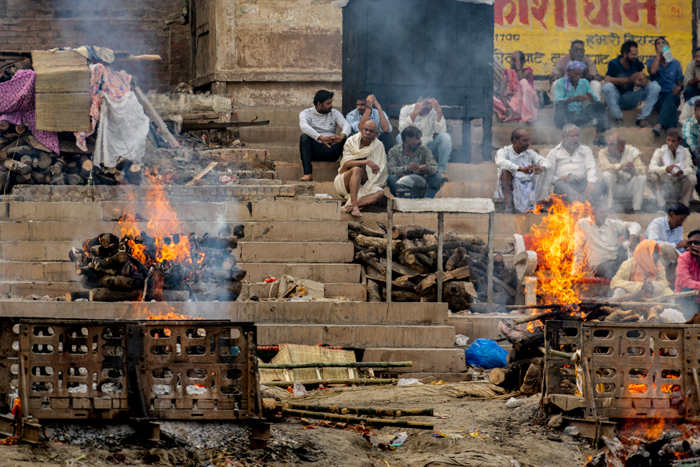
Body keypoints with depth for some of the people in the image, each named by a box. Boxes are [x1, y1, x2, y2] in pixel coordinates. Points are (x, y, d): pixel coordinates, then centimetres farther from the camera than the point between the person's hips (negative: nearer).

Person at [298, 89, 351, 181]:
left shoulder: (335, 113, 10)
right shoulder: (306, 113, 1)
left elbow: (346, 125, -8)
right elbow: (304, 126, -23)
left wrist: (342, 136, -35)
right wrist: (321, 138, -41)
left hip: (331, 149, 2)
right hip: (315, 151, -2)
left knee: (347, 138, -23)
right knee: (304, 137, -31)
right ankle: (308, 173, -38)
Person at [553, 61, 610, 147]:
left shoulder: (584, 83, 10)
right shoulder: (560, 83, -2)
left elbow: (595, 100, 1)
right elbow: (557, 101, -19)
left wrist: (592, 99, -24)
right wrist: (574, 99, -35)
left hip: (580, 117, 4)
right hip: (567, 117, -4)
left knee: (600, 107, -13)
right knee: (561, 105, -33)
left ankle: (599, 135, -29)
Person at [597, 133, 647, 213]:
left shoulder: (632, 152, -7)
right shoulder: (604, 153, -9)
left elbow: (643, 170, -22)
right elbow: (604, 166, -31)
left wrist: (633, 170, -47)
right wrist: (620, 167, -47)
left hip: (629, 189, 1)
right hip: (613, 189, -1)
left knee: (641, 177, -25)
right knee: (607, 175, -30)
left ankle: (637, 209, -15)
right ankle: (608, 208, -23)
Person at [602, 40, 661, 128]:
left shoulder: (636, 64, 2)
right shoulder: (614, 64, -10)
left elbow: (645, 83, -2)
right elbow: (607, 79, -28)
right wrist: (629, 79, -33)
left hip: (631, 100, 4)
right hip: (617, 99, -4)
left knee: (655, 86, -12)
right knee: (607, 86, -35)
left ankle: (642, 118, -14)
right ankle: (618, 119, -24)